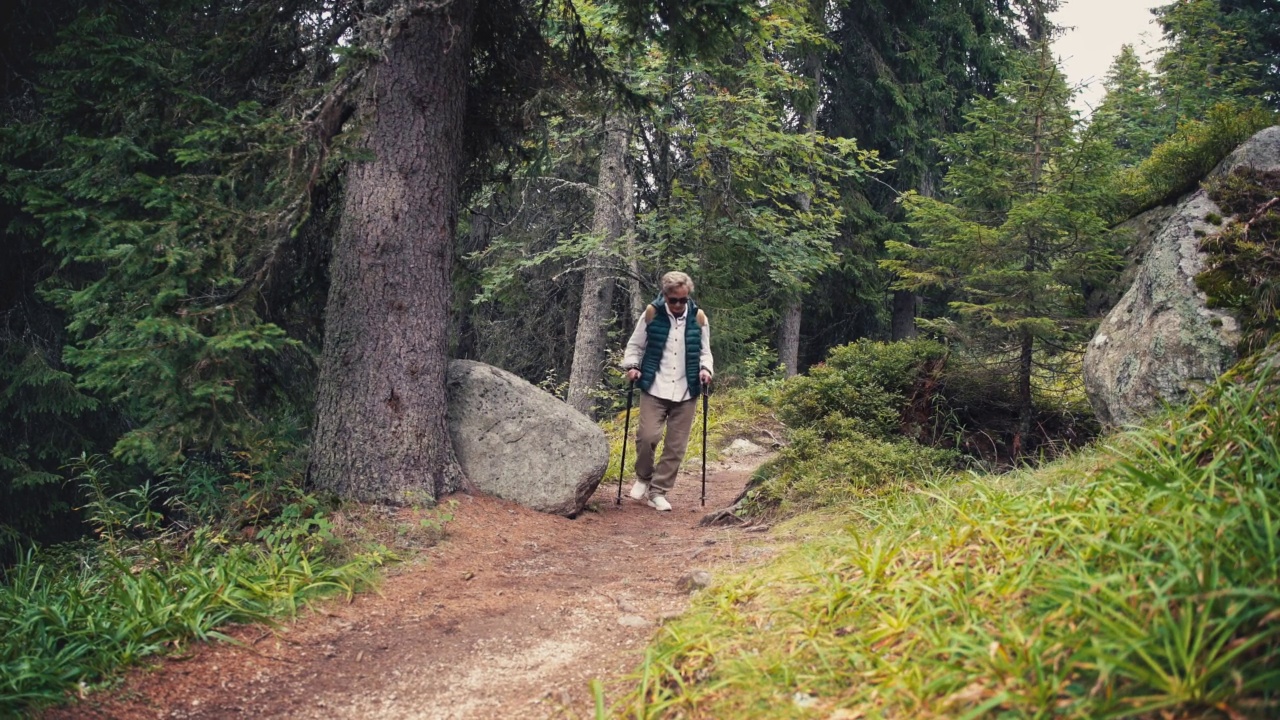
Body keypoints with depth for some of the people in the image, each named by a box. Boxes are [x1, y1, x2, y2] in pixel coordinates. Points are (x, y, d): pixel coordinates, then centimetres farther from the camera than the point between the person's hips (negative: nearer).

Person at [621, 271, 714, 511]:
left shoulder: (698, 318, 2)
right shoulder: (652, 313, -3)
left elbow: (704, 351, 13)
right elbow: (635, 345, 7)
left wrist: (706, 369, -6)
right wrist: (632, 366, -10)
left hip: (686, 392, 2)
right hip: (654, 389, -2)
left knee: (676, 446, 3)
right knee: (648, 436, -13)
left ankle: (658, 492, 14)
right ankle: (643, 478, 16)